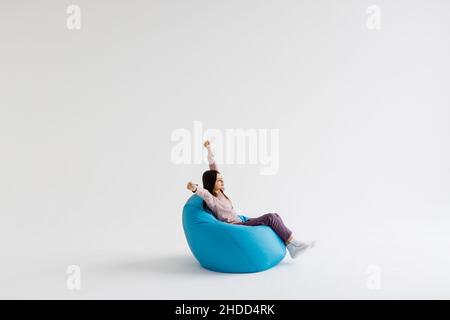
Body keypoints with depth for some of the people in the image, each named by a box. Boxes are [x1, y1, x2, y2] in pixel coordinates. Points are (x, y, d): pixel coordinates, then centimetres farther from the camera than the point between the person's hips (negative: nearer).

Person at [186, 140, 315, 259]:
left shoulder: (219, 192, 8)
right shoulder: (211, 200, -16)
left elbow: (213, 167, 10)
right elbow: (206, 193, -42)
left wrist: (209, 149, 8)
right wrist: (195, 188, -64)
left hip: (240, 223, 9)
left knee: (275, 216, -3)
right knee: (270, 217, -19)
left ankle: (291, 248, -6)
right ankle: (293, 243, -8)